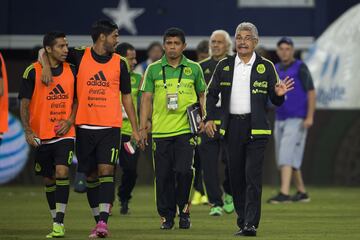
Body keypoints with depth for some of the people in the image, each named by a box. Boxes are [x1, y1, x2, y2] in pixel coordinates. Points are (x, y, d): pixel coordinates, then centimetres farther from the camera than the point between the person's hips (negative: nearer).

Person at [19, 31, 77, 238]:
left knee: (62, 171, -18)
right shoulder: (33, 72, -5)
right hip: (41, 135, 0)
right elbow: (24, 104, -2)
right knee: (48, 179, 9)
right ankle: (55, 220, 24)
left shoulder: (72, 71, 3)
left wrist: (69, 121, -3)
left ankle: (59, 223, -18)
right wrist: (28, 131, -11)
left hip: (65, 134, 0)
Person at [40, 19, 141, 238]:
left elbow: (127, 97, 13)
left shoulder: (119, 63, 6)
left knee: (106, 170, -14)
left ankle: (103, 222, -21)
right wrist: (46, 67, -9)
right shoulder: (81, 56, 3)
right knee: (91, 175, 6)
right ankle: (98, 221, 16)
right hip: (84, 126, 1)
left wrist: (135, 128, 10)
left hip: (110, 126, -1)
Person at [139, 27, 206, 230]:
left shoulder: (194, 68, 8)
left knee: (184, 171, -14)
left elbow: (202, 95, 16)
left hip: (186, 129, -1)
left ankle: (184, 210, 4)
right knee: (163, 175, 2)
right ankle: (167, 215, 13)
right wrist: (143, 127, 2)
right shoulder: (154, 69, 7)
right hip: (161, 130, 1)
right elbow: (146, 98, 8)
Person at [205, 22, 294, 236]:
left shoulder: (266, 66, 3)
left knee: (253, 176, -11)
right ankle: (242, 221, 16)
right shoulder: (224, 65, 9)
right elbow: (212, 94, 14)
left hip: (256, 128, -3)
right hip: (232, 127, 3)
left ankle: (251, 224, -14)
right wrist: (210, 118, 2)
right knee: (236, 176, 6)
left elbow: (275, 101, 5)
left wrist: (279, 94, -18)